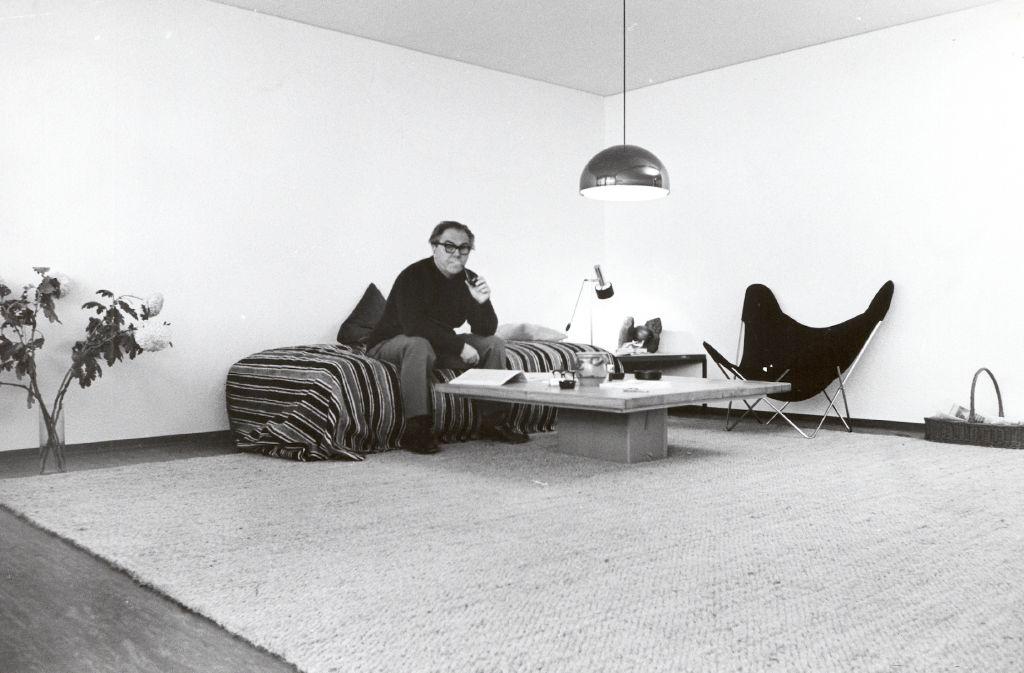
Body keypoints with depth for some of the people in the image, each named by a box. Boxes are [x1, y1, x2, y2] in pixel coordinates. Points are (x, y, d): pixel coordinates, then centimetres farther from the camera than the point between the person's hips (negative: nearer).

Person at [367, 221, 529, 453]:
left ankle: (493, 421, -2)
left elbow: (487, 330, -5)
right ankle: (416, 429, -36)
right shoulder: (413, 276, -21)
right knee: (419, 345, -40)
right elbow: (415, 326, -33)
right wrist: (459, 346, -32)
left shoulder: (468, 280, -1)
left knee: (495, 344, -4)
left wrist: (482, 302, -25)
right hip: (389, 345, -7)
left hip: (440, 345, 7)